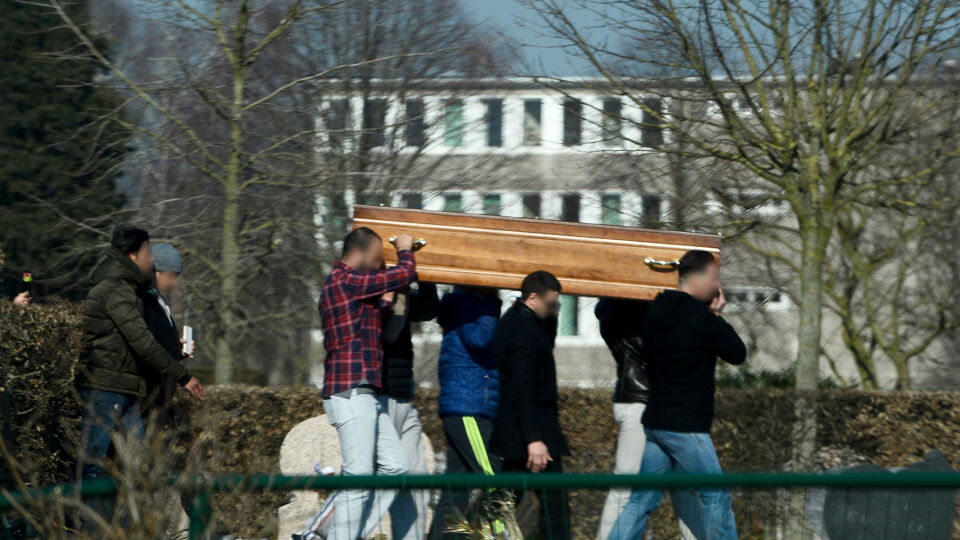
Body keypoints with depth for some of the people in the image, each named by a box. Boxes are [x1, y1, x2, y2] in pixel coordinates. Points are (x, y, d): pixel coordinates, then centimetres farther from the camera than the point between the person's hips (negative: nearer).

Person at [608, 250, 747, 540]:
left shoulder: (656, 312, 10)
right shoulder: (701, 317, -16)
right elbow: (737, 353, -7)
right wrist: (718, 317, 4)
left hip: (656, 422, 8)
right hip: (685, 427, -8)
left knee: (642, 500, 6)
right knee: (715, 497, 4)